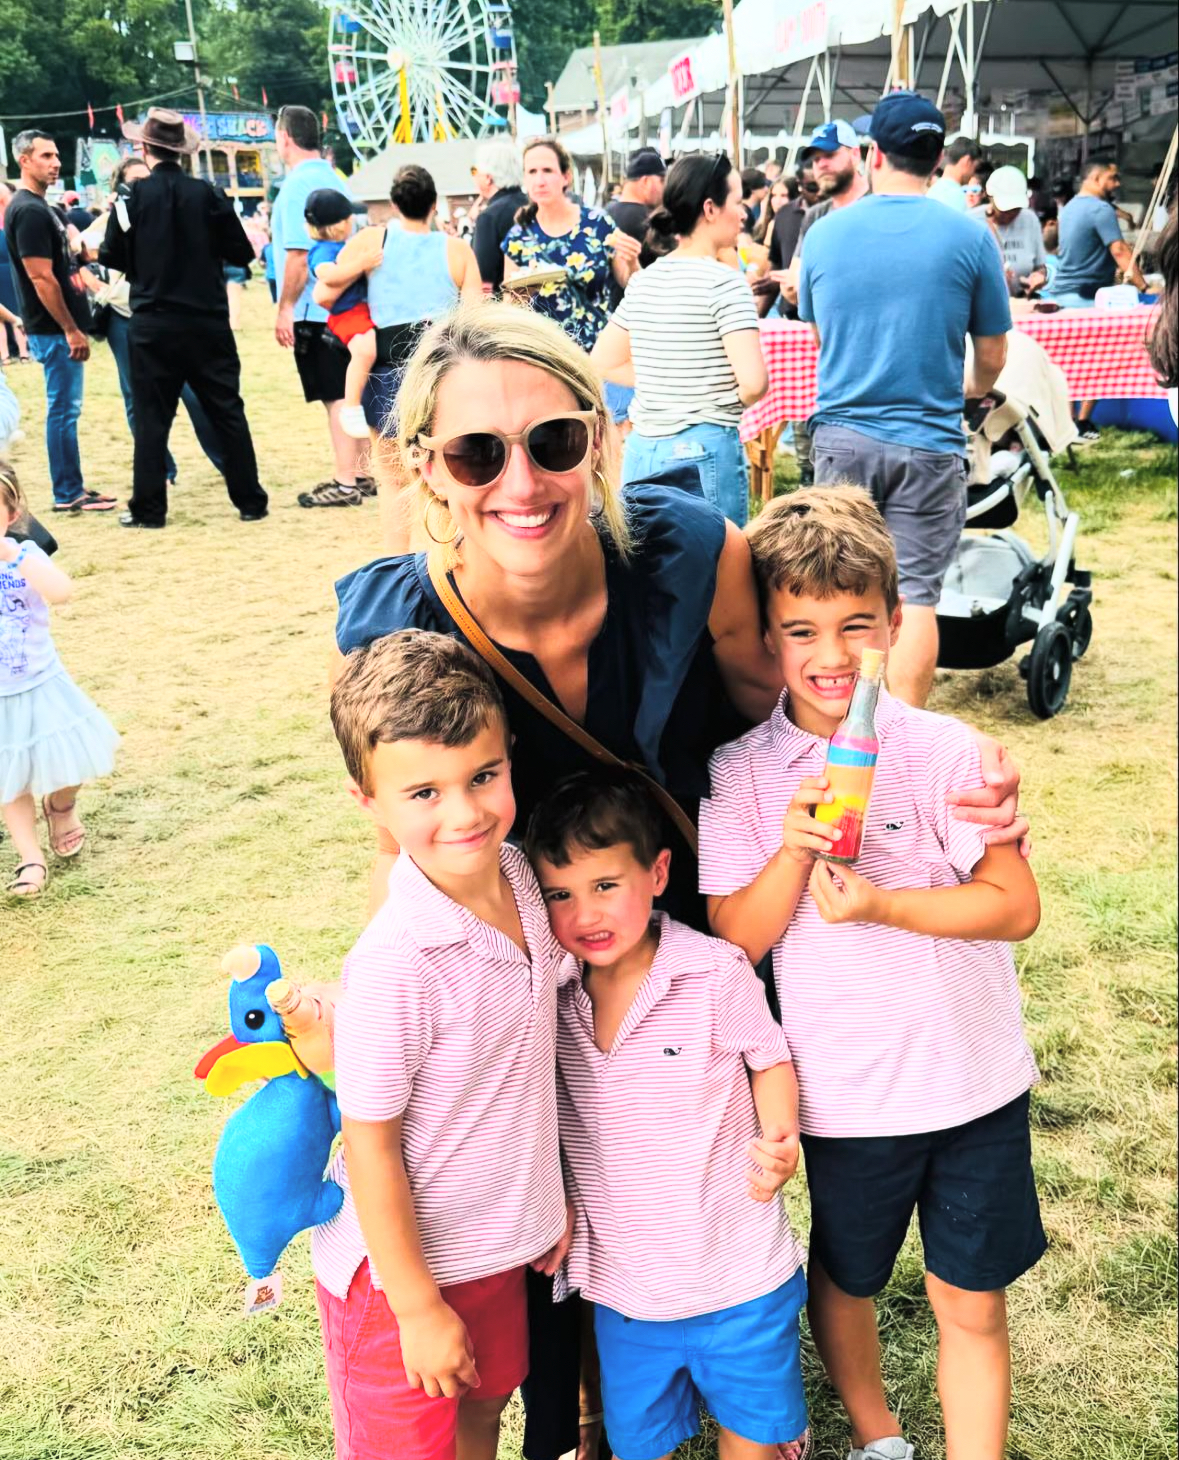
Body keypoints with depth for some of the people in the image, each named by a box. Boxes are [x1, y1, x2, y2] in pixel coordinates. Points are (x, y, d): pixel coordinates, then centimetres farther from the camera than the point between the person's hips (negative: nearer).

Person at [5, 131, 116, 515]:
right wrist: (70, 330, -20)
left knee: (65, 409, 13)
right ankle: (68, 495, 2)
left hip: (61, 326, 10)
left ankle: (72, 488, 20)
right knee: (63, 409, -4)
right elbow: (41, 278, -21)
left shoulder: (40, 207, 15)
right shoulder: (29, 211, -16)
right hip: (55, 329, -10)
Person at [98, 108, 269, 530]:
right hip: (207, 322, 1)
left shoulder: (134, 197, -5)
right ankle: (250, 501, 11)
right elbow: (242, 253, -1)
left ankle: (148, 508, 8)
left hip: (154, 325, -1)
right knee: (227, 412, 8)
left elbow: (113, 257, -2)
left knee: (151, 417, 6)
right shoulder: (207, 194, -4)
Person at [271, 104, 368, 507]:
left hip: (314, 308, -9)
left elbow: (298, 253, -20)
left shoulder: (297, 184, -13)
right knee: (347, 393, 13)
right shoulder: (334, 178, 13)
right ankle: (356, 474, 20)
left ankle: (344, 484, 0)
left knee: (335, 396, -5)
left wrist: (285, 309, -15)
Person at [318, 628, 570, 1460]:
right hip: (403, 1263, -6)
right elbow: (370, 1147, -20)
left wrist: (551, 1188, 11)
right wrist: (418, 1306, -12)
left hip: (502, 1239, 6)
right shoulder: (396, 965, -31)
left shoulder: (521, 877, -11)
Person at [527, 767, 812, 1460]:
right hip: (621, 1282, 3)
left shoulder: (717, 974, -18)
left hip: (739, 1272, -3)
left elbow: (769, 1058, -2)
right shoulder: (550, 994, -8)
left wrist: (777, 1139, -19)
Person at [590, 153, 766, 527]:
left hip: (641, 450, 7)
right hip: (706, 451, -7)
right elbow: (753, 383, -19)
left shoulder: (643, 281, 10)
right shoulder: (724, 282, -10)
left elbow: (604, 363, 18)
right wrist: (734, 401, 2)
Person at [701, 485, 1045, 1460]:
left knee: (973, 1304, 11)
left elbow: (1016, 906, -11)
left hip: (975, 1079, -1)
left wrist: (882, 904, -23)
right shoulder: (740, 775, -9)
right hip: (845, 1090, 1)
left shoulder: (945, 751, -11)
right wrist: (794, 851, -25)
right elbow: (734, 941, -8)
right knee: (844, 1278, 22)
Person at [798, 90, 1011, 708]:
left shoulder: (824, 234, 2)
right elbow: (992, 359, 3)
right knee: (915, 593, 2)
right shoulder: (970, 237, -5)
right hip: (928, 443, -2)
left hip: (842, 436, 2)